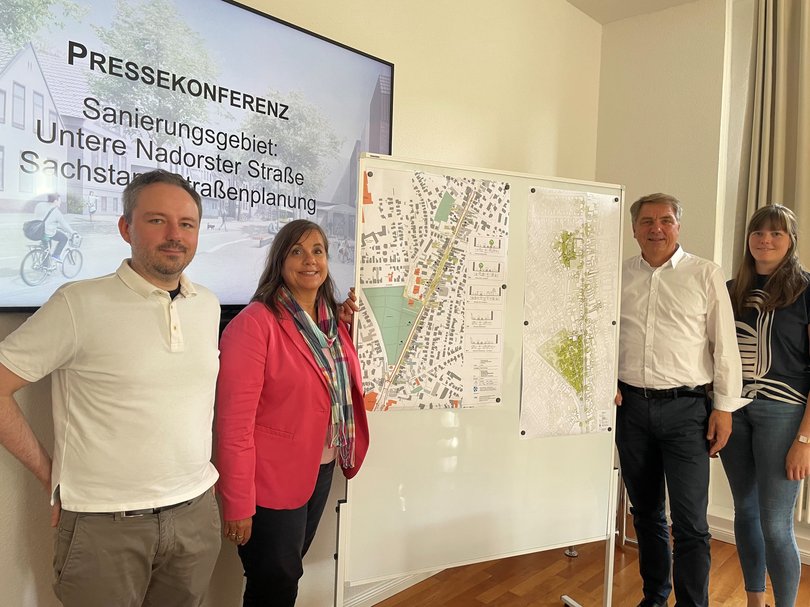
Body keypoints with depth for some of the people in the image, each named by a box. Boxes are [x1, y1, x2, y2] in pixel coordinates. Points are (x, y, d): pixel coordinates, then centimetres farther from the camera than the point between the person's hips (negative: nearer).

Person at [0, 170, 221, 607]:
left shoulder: (208, 306, 5)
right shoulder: (80, 304, -12)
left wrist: (196, 478, 12)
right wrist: (48, 472, -6)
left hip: (196, 514, 5)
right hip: (106, 524, -4)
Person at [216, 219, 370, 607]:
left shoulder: (332, 321, 5)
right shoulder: (255, 323, -19)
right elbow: (235, 421, -21)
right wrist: (237, 503, -19)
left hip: (320, 471, 7)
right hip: (271, 482, -7)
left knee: (287, 574, 24)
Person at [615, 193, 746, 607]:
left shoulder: (705, 275, 0)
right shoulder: (619, 276, 7)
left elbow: (725, 344, -1)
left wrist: (724, 407, -4)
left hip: (685, 407, -3)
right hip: (631, 405, 3)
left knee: (690, 523, -4)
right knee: (645, 512, 15)